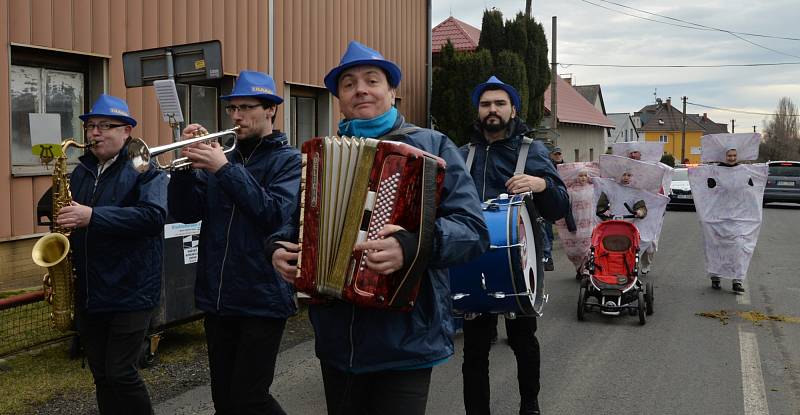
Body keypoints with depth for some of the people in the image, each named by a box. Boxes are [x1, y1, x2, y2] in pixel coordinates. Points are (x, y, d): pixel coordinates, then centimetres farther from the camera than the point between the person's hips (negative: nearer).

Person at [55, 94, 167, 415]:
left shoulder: (146, 169, -7)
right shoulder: (81, 172, 13)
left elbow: (154, 216, -24)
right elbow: (65, 216, 24)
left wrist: (92, 216, -29)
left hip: (131, 292, -6)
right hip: (87, 292, 7)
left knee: (121, 374, -5)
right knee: (101, 375, 14)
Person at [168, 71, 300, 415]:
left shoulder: (289, 160, -3)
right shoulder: (220, 157, 11)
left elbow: (277, 214, -19)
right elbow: (185, 213, 5)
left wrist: (226, 169, -20)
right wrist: (187, 162, -8)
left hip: (262, 300, -6)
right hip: (217, 298, 6)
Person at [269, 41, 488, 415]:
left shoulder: (430, 145, -5)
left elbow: (472, 229, -14)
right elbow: (296, 221, 22)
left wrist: (413, 245, -31)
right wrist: (279, 247, 0)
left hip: (405, 341, -5)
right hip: (335, 341, 5)